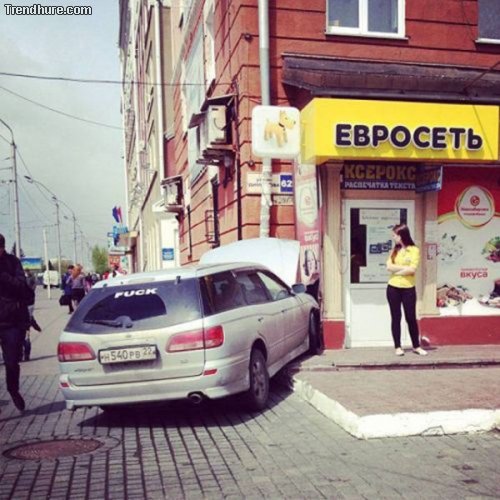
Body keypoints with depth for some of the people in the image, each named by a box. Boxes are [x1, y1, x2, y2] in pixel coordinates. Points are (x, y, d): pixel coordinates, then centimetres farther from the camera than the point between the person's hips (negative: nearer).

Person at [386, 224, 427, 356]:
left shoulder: (414, 250, -4)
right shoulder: (394, 250, 8)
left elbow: (412, 269, -15)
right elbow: (389, 267, -5)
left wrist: (396, 270, -8)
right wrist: (405, 267, -12)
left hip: (408, 289, -3)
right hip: (393, 288, 3)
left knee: (411, 318, 2)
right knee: (396, 318, 6)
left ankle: (416, 346, 16)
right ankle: (398, 347, 13)